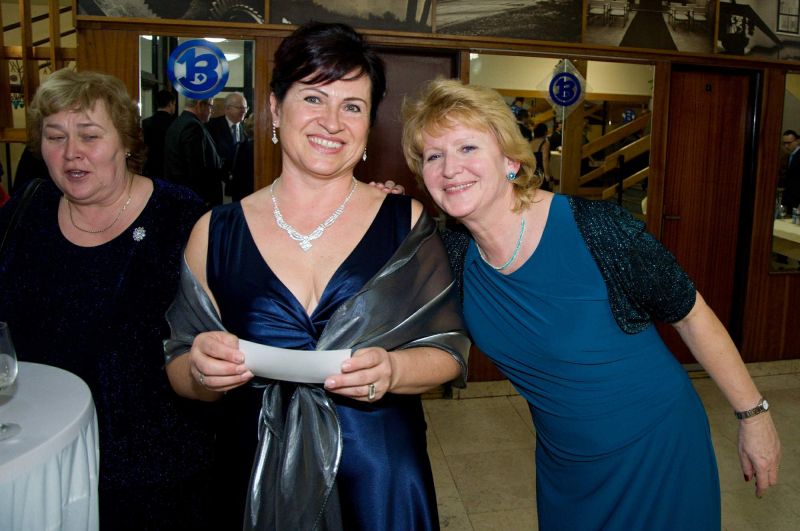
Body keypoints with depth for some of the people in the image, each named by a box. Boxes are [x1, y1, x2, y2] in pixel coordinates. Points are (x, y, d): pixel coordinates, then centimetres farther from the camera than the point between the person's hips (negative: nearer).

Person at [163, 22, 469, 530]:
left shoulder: (407, 220, -6)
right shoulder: (215, 232, -4)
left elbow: (449, 350, -5)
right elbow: (180, 372, 1)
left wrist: (392, 371, -25)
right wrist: (202, 371, -21)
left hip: (381, 479, 0)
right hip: (258, 481, 1)